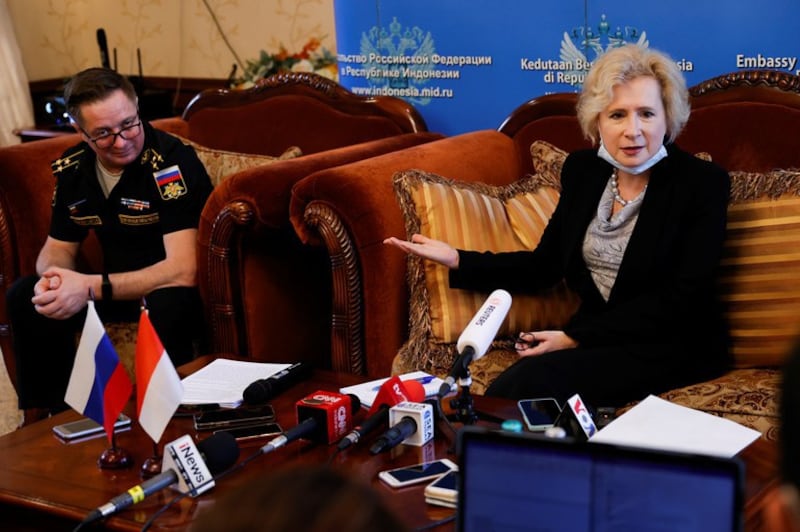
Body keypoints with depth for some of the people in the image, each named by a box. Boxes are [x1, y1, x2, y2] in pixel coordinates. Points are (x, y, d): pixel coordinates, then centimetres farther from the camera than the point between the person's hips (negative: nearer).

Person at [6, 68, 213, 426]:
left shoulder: (172, 162, -24)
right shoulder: (72, 168, -3)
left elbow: (183, 271, -31)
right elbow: (58, 248, 8)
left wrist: (91, 288, -32)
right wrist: (54, 277, -18)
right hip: (120, 286, 6)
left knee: (166, 306, -38)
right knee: (25, 296, -8)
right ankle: (39, 420, 5)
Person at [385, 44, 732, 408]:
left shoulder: (703, 183, -11)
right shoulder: (582, 170, 5)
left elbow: (679, 299, -15)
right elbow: (545, 265, 11)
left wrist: (576, 337, -18)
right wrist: (457, 260, -2)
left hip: (673, 346, -4)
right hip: (594, 338, 4)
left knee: (526, 384, -28)